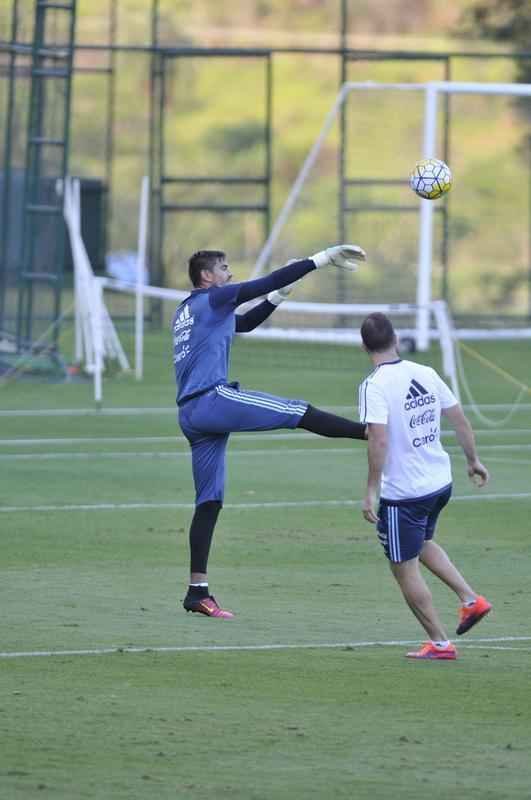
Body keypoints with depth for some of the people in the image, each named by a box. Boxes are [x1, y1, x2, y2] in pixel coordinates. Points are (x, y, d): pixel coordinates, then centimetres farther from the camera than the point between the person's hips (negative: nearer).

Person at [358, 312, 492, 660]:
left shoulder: (375, 386, -17)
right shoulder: (426, 374, 2)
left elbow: (378, 441, -25)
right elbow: (460, 420, 8)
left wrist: (371, 492, -20)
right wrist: (473, 461, 22)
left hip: (402, 492, -7)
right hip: (441, 483, 7)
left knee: (406, 570, 7)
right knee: (423, 543, 33)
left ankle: (440, 643, 12)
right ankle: (470, 599, 21)